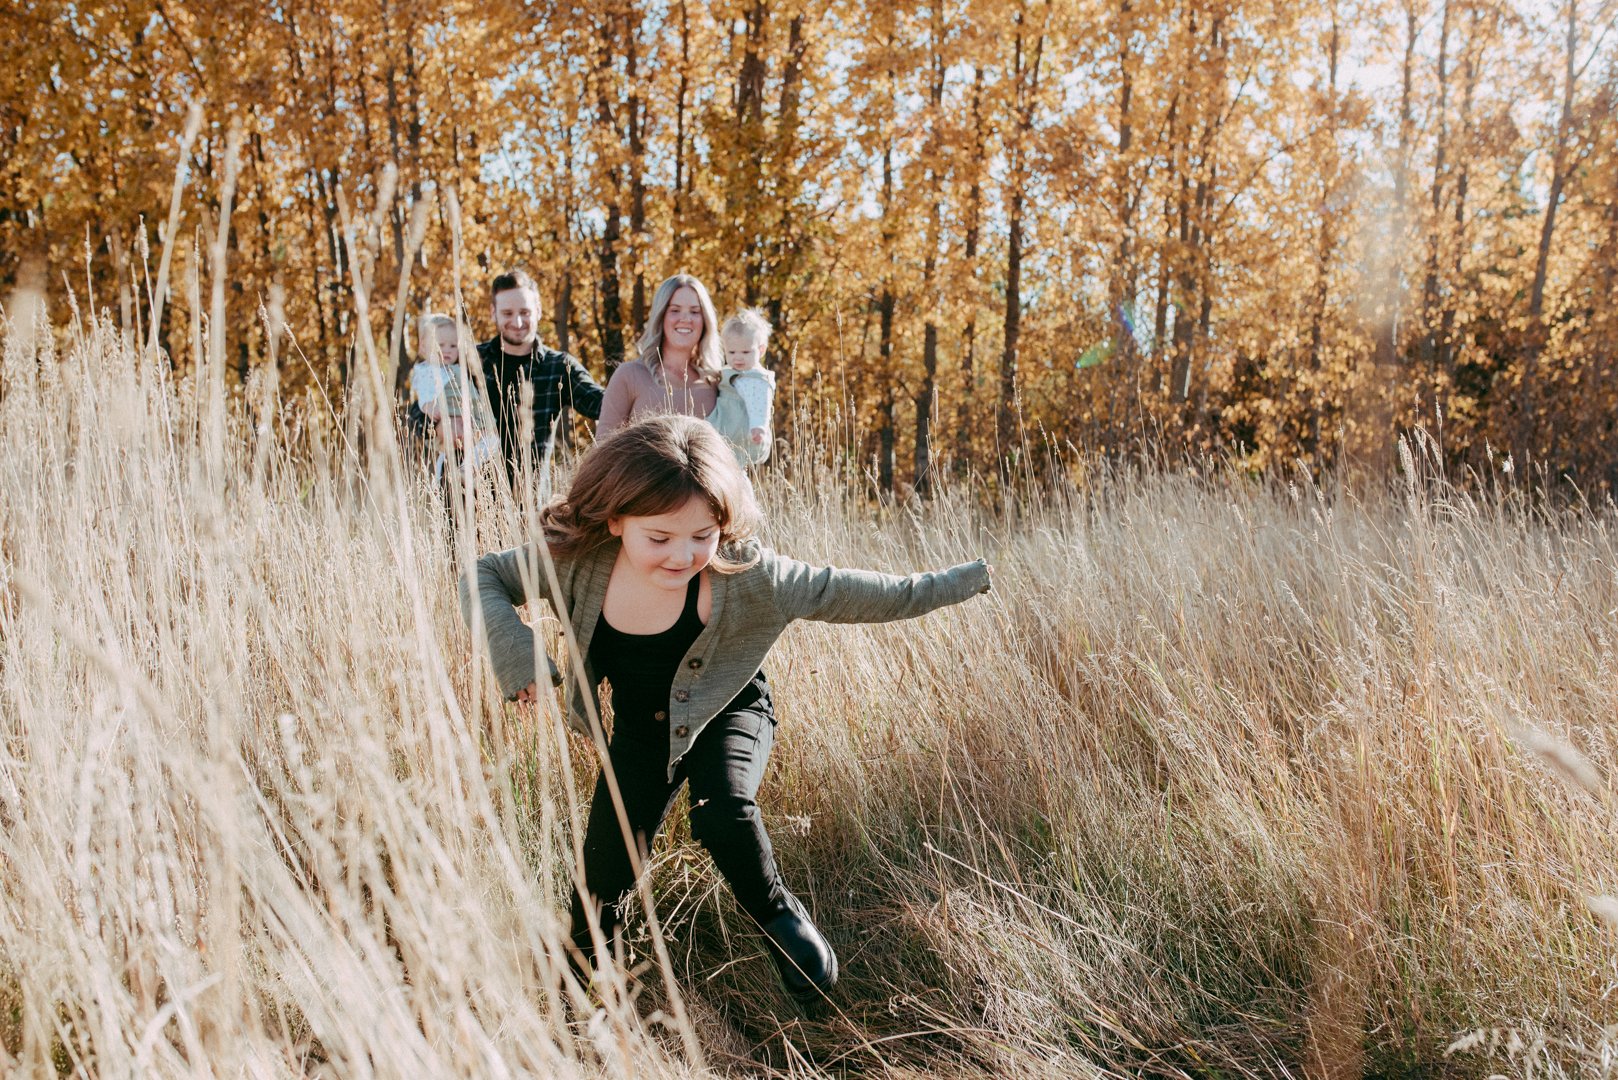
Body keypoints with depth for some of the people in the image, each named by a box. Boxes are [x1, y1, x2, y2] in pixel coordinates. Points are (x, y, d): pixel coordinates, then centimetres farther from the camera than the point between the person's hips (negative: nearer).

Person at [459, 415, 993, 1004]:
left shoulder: (745, 574, -33)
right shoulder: (578, 560, -27)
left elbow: (852, 594, -25)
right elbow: (482, 576, -12)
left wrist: (966, 579, -22)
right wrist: (512, 648, -30)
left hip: (725, 713, -2)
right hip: (640, 728, 3)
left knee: (724, 812, -31)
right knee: (608, 869, 2)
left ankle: (777, 912, 2)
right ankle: (585, 951, 39)